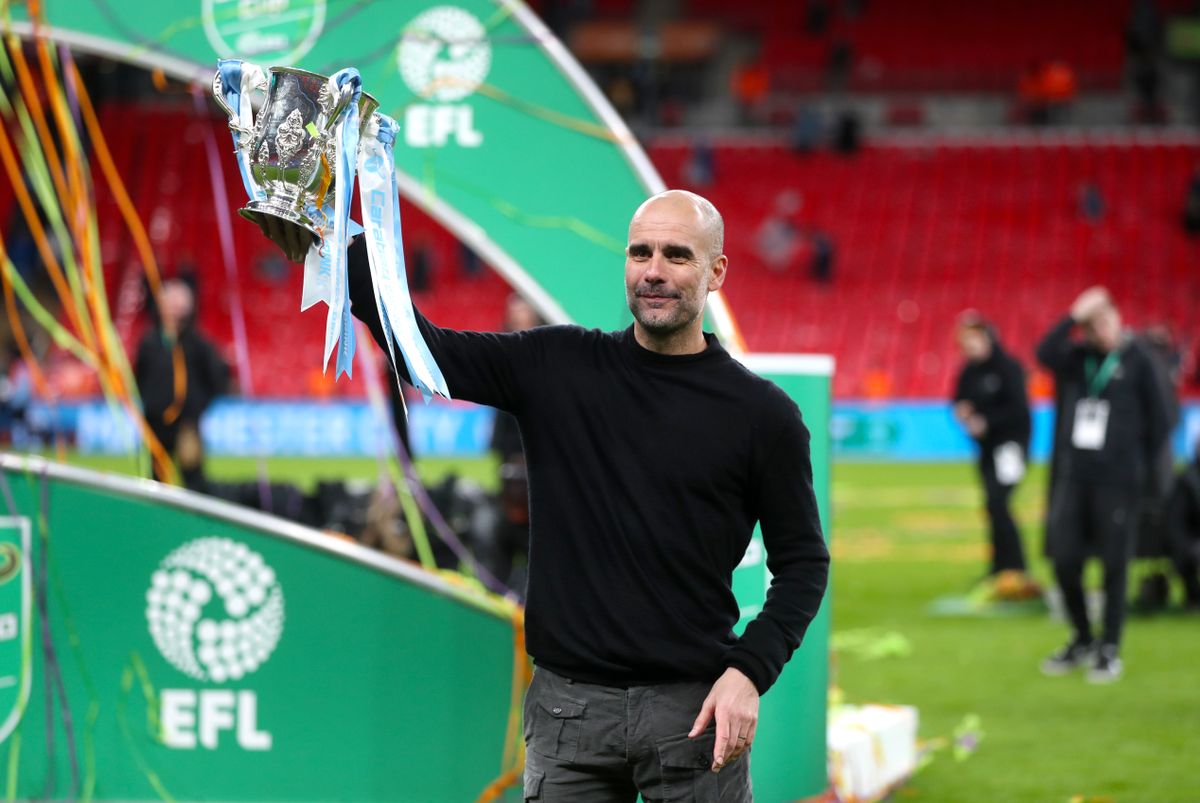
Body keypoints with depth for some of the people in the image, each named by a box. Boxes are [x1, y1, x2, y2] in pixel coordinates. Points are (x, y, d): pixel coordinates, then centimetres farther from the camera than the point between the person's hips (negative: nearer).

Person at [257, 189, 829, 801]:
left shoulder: (762, 412, -1)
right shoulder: (558, 368, 5)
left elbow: (803, 562, 3)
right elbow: (423, 348, -1)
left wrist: (749, 671, -11)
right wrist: (339, 250, -15)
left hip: (693, 707, -2)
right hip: (568, 705, 2)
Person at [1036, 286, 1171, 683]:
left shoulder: (1137, 360, -2)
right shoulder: (1077, 357, 6)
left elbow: (1157, 419, 2)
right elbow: (1046, 353, -16)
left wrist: (1137, 464, 1)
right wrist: (1074, 317, -17)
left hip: (1119, 481, -4)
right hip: (1074, 475, 4)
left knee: (1114, 566, 1)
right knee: (1064, 561, 4)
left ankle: (1109, 651, 11)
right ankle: (1082, 640, 23)